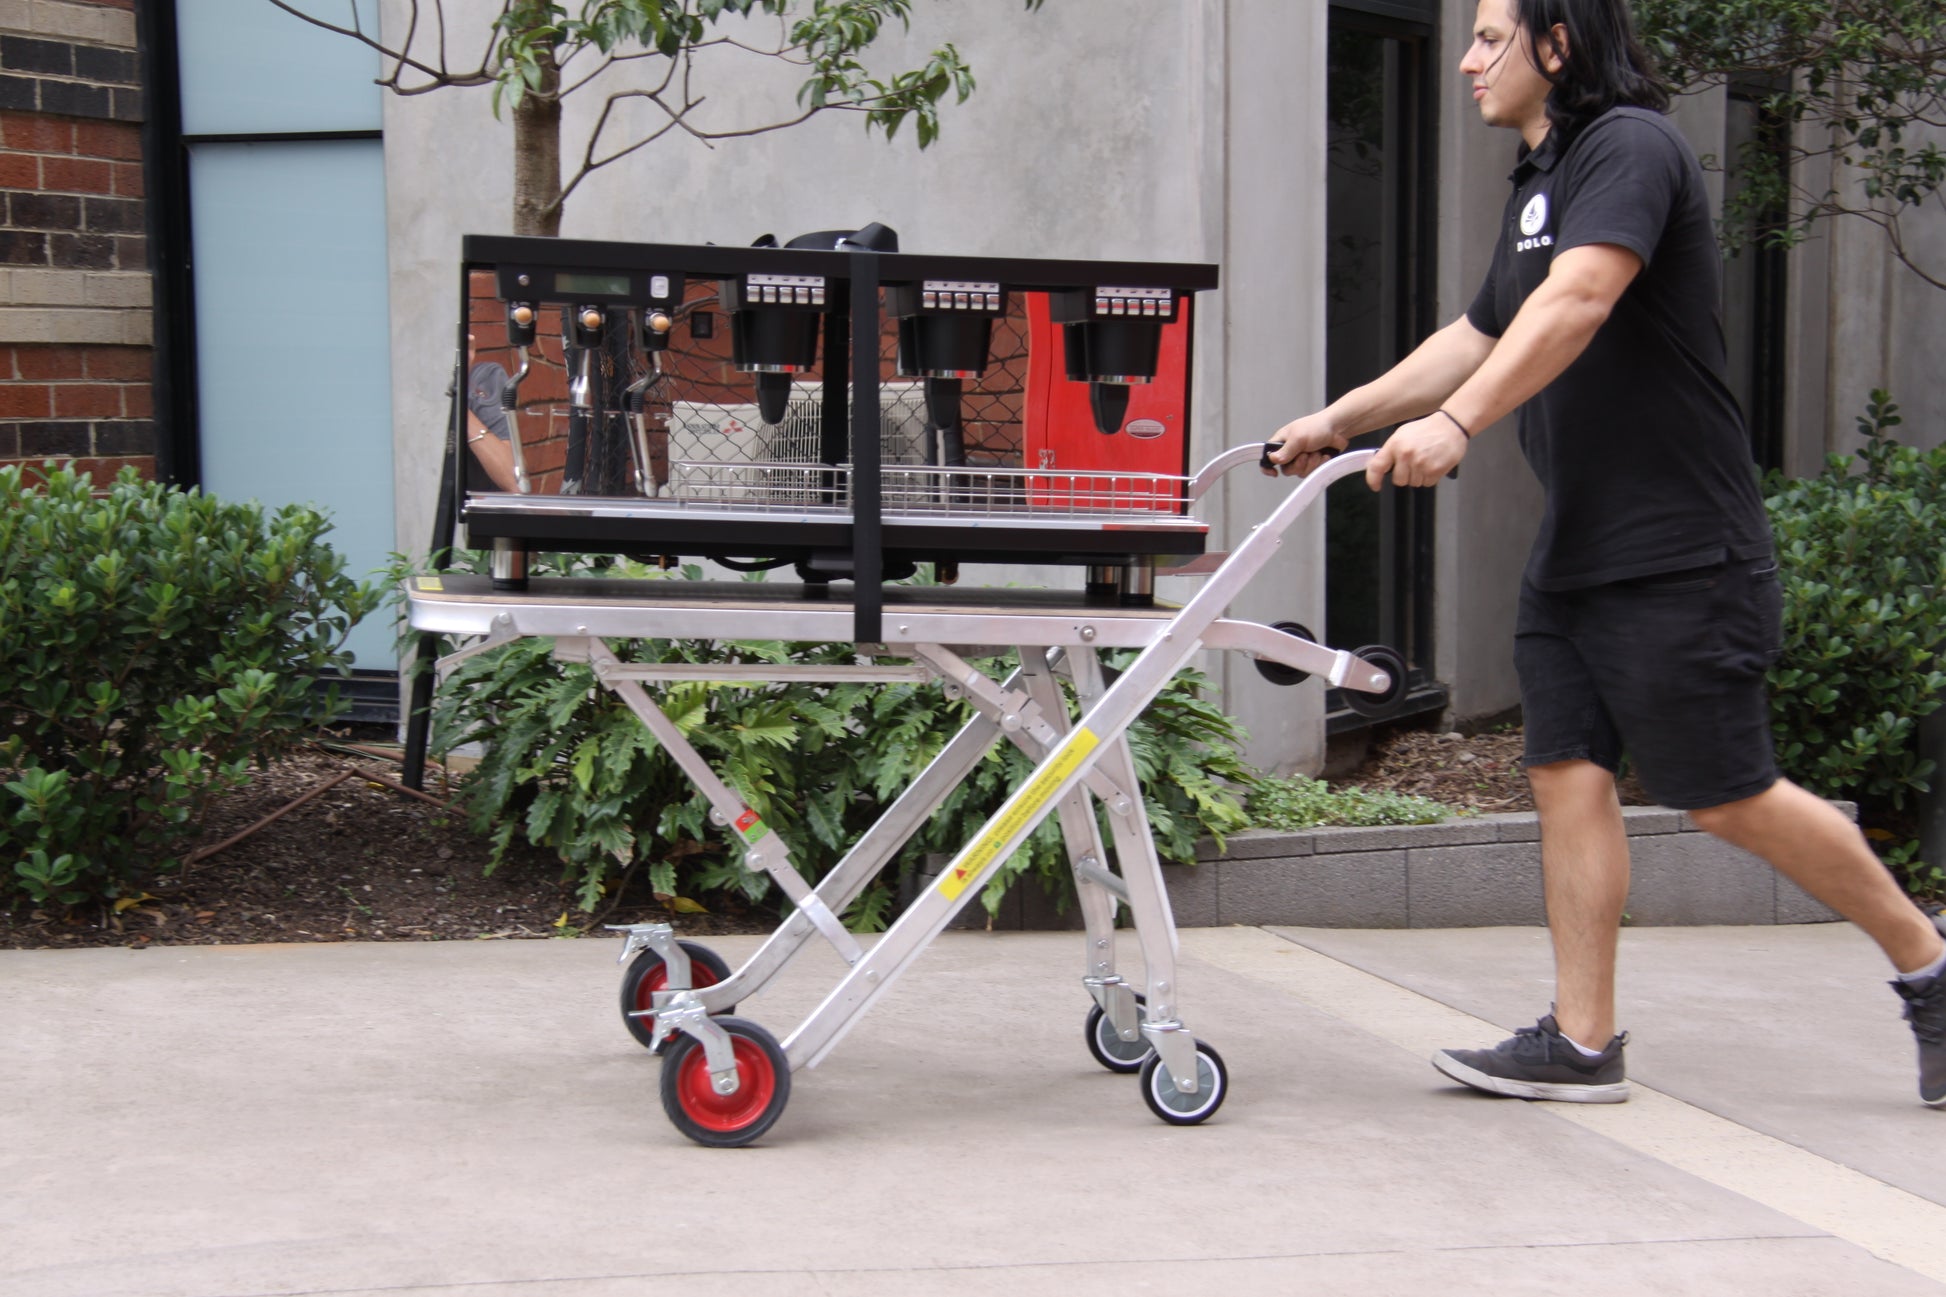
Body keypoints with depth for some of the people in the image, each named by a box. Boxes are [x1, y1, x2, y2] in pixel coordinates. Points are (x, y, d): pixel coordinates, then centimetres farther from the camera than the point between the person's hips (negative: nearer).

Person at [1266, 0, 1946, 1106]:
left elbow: (1578, 301, -29)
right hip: (1573, 552, 9)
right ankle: (1583, 1043, 7)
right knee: (1568, 774, 3)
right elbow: (1478, 338, 25)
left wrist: (1458, 421, -39)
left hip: (1678, 556, -9)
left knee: (1729, 798, -3)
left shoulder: (1632, 146, -13)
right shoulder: (1542, 183, 16)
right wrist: (1340, 420, 22)